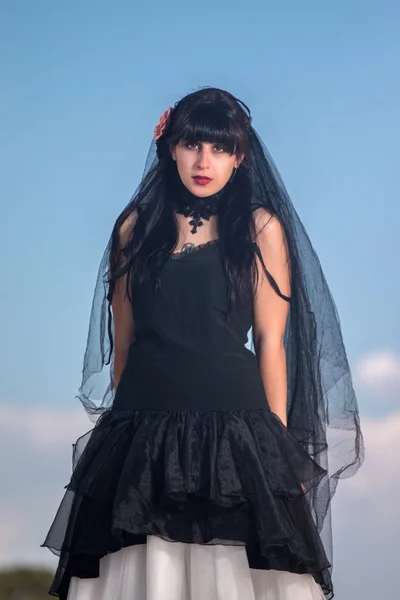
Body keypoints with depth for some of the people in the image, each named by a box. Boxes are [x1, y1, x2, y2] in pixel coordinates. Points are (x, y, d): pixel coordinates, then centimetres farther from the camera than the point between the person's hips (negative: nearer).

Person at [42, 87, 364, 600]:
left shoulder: (261, 228, 5)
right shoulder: (137, 227, 12)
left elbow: (270, 339, 1)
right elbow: (123, 338, 12)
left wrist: (277, 439, -5)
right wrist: (121, 427, 8)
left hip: (233, 420, -2)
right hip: (144, 426, 2)